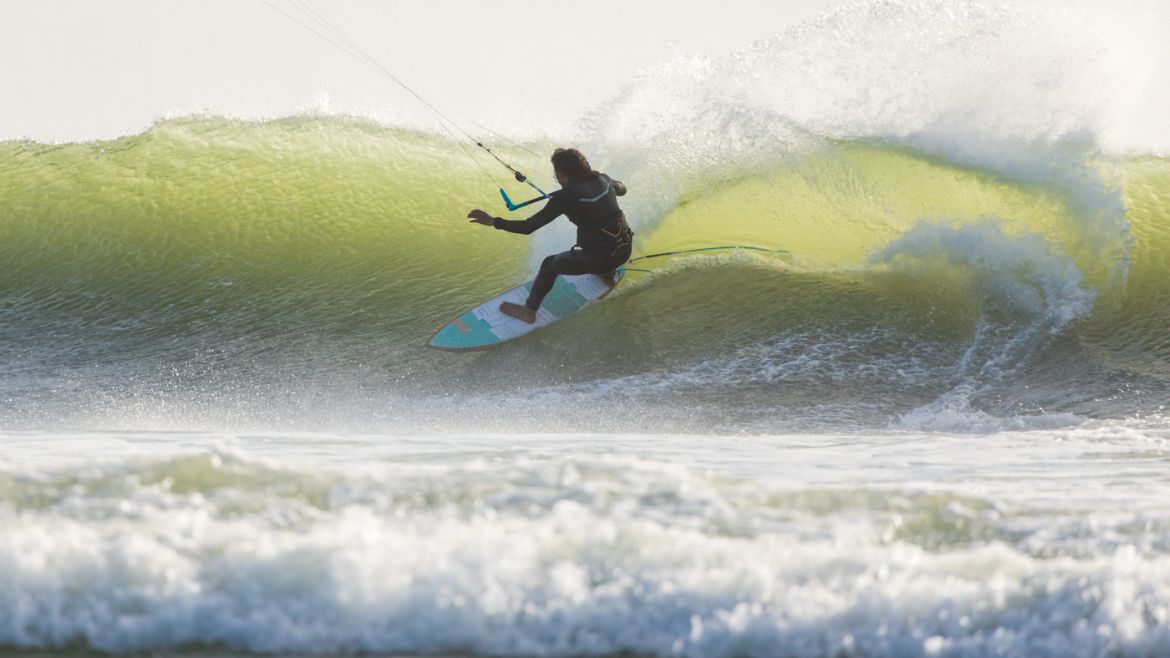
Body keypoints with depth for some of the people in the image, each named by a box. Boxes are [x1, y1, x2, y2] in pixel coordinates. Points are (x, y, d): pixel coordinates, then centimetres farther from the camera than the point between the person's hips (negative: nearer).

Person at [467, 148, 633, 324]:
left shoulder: (566, 197, -17)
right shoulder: (602, 179, 1)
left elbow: (528, 227, -18)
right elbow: (621, 189, 26)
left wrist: (492, 221, -11)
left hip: (600, 258, -7)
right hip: (625, 250, 7)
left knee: (549, 265, 17)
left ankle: (528, 312, 32)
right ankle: (609, 275, 63)